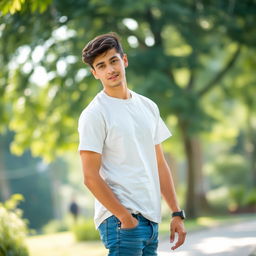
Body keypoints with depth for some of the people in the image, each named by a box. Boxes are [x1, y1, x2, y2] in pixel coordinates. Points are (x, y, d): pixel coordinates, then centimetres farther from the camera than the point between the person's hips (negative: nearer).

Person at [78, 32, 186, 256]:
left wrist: (177, 213, 13)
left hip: (151, 220, 7)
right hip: (120, 220, -7)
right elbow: (91, 177, -13)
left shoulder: (148, 107, 15)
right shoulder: (94, 115, -7)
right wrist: (125, 217, -17)